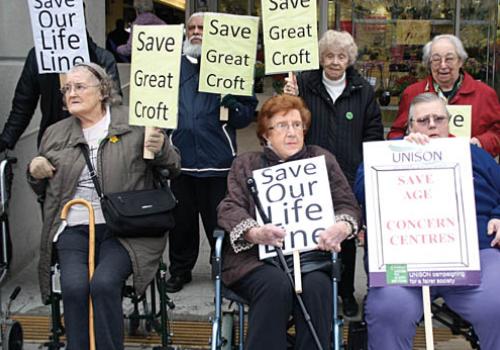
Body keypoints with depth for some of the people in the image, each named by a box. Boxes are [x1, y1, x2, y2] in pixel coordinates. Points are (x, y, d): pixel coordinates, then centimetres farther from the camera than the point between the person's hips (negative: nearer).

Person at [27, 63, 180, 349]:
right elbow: (43, 190, 29)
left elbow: (174, 168, 10)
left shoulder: (135, 123, 6)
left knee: (104, 283, -28)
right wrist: (35, 173, 7)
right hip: (73, 229, 3)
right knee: (74, 287, -24)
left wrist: (160, 150, -12)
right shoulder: (55, 134, 18)